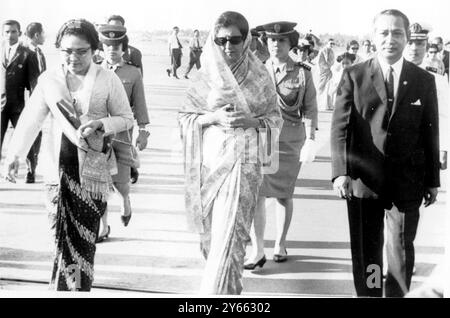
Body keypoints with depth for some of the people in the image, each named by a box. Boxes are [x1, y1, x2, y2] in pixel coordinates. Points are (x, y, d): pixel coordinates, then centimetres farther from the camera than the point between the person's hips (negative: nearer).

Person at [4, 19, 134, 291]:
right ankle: (63, 286, 14)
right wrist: (14, 155, 2)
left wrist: (100, 124, -15)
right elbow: (31, 120, 6)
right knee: (62, 230, -1)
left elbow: (127, 119, 3)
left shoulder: (108, 80, -3)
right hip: (59, 165, 2)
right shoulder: (49, 80, 4)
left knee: (84, 235, 2)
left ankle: (79, 287, 13)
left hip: (93, 167, -1)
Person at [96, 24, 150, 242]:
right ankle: (103, 226, 13)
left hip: (121, 133, -1)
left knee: (120, 179, -3)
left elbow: (139, 105, 5)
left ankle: (125, 201, 35)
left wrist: (143, 132, 1)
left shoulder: (133, 73, 4)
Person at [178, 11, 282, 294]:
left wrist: (251, 120, -13)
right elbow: (186, 117, 4)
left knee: (230, 231, -10)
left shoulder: (259, 75, 0)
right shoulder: (207, 75, 2)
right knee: (211, 227, 14)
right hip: (211, 158, 2)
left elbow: (275, 118, 6)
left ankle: (219, 291, 0)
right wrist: (215, 117, -13)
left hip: (243, 161, -2)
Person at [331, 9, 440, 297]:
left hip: (407, 183, 1)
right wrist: (341, 172, -14)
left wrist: (432, 180, 8)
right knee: (365, 253, 9)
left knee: (401, 252, 7)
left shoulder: (424, 81, 4)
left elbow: (430, 134, 7)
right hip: (364, 179, -1)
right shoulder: (354, 76, 0)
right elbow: (340, 127, -3)